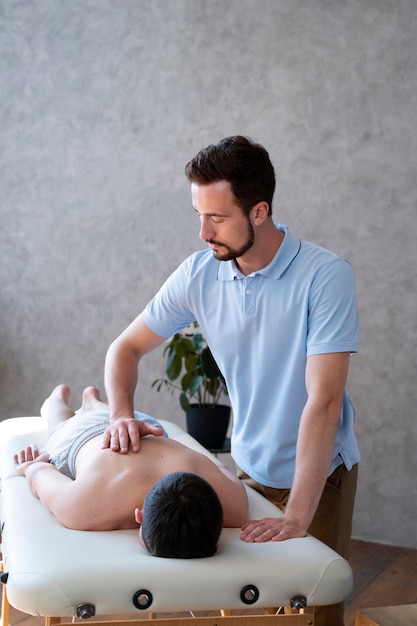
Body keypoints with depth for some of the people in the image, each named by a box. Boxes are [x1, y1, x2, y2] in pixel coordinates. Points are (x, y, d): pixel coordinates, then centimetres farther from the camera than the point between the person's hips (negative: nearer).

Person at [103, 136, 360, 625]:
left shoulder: (325, 276, -24)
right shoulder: (199, 273, -10)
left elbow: (324, 401, -29)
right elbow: (127, 347, 0)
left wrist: (297, 515, -33)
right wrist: (121, 413, -20)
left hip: (318, 474, -3)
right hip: (247, 468, 4)